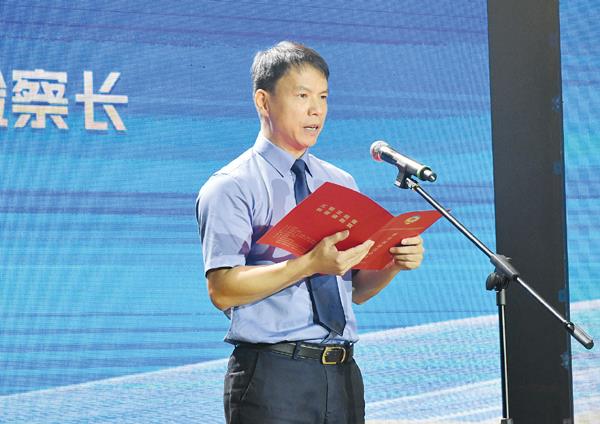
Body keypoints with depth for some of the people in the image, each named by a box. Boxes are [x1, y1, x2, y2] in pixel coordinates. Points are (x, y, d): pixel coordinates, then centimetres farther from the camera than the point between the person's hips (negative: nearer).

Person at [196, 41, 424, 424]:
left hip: (343, 376, 6)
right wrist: (310, 265, -23)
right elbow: (223, 290, -15)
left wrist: (394, 262, -3)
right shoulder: (231, 187, -4)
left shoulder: (341, 184, 17)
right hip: (272, 375, -6)